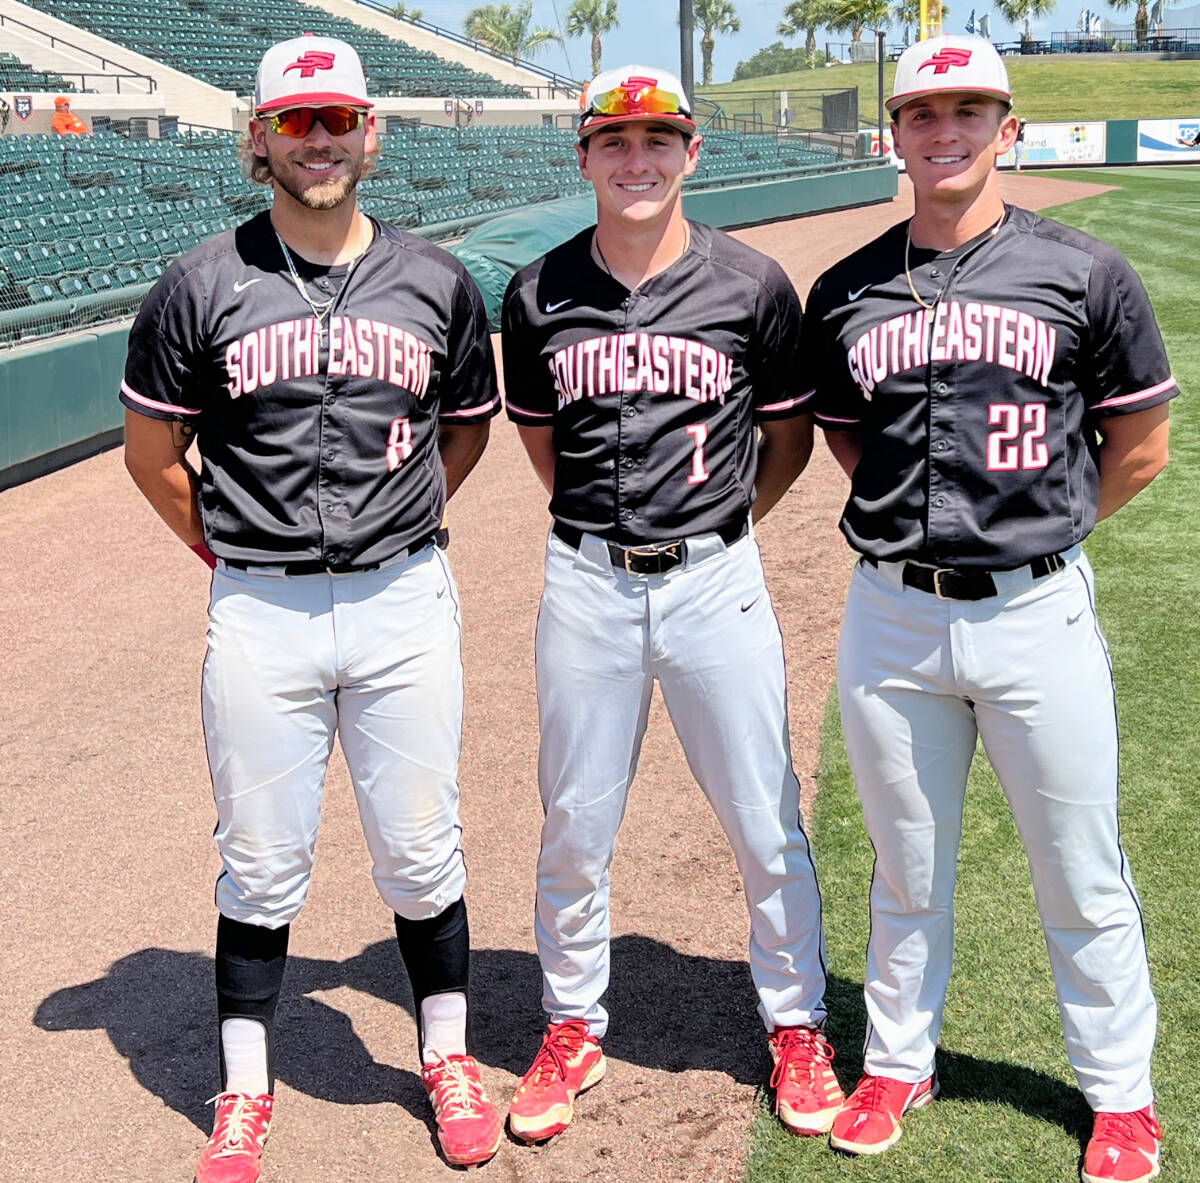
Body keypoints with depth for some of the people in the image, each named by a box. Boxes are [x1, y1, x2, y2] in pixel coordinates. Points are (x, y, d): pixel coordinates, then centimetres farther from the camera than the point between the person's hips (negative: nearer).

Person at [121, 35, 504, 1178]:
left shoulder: (437, 283, 4)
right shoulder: (200, 288, -1)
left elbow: (466, 431, 18)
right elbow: (151, 451, 9)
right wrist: (227, 549, 7)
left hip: (403, 602, 1)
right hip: (259, 612, -1)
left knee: (420, 853, 9)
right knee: (260, 864, 8)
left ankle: (447, 1059, 30)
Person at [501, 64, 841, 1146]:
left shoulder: (753, 285, -2)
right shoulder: (538, 294, 2)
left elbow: (790, 436, 10)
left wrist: (723, 523, 7)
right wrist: (603, 518, 12)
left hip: (715, 581, -1)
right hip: (585, 582, 2)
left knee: (766, 823, 7)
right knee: (575, 827, 10)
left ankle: (796, 1026, 27)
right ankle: (573, 1029, 29)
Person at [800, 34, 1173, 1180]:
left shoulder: (1084, 274, -2)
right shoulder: (844, 293, 5)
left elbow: (1139, 446, 5)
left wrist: (1034, 525, 4)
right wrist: (926, 517, 8)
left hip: (1035, 612, -2)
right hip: (892, 615, 2)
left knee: (1081, 879, 9)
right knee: (906, 871, 16)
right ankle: (897, 1063, 35)